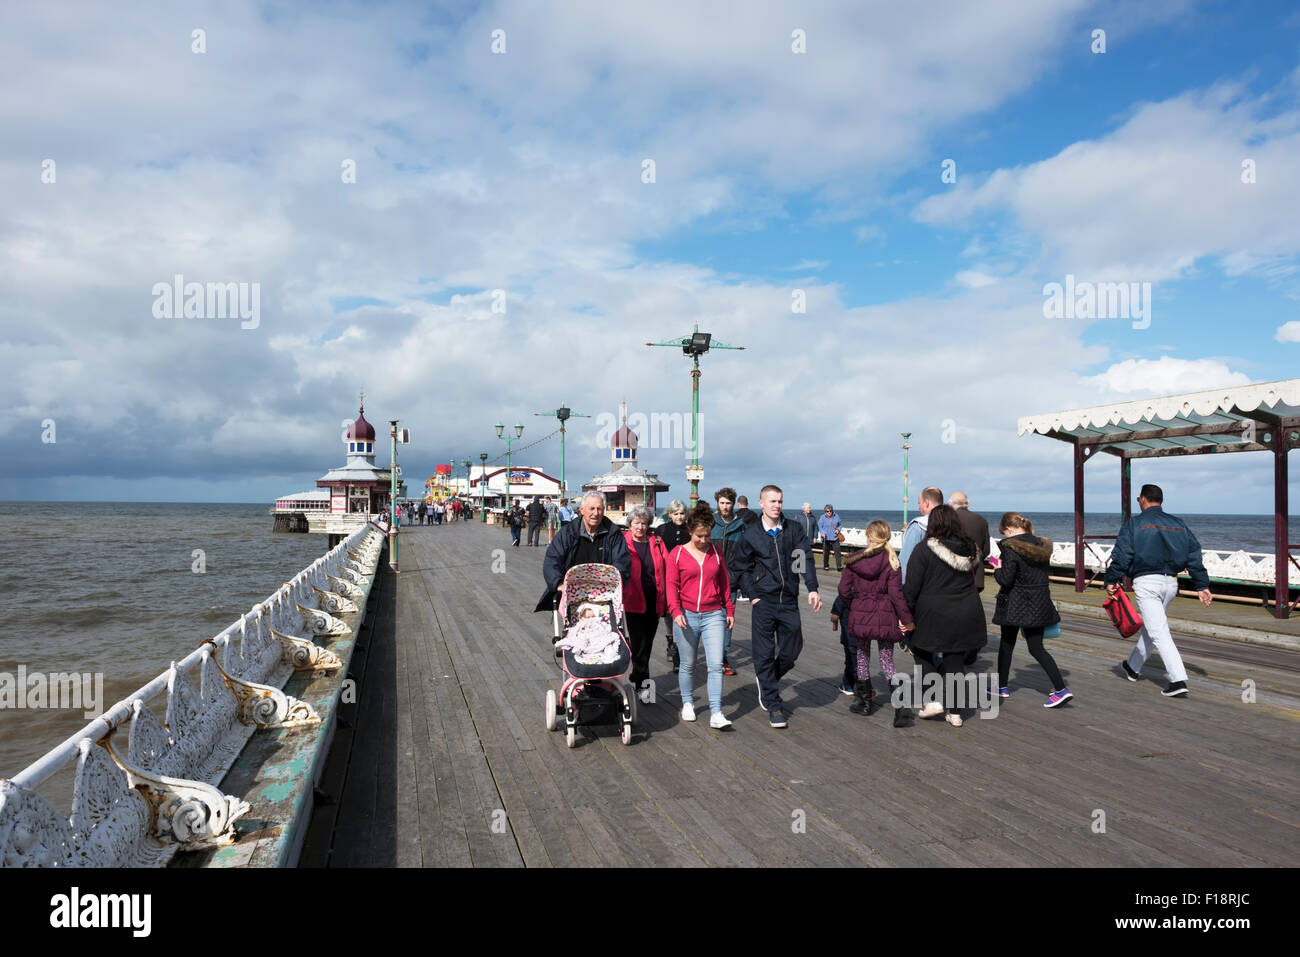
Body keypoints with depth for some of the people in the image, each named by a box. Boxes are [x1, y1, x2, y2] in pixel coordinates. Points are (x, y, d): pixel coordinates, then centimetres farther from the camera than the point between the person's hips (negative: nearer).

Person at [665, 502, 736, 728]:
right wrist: (676, 611, -14)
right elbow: (672, 585, -3)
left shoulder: (716, 551, 8)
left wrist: (729, 610, 14)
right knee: (688, 665, 10)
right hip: (687, 616, -1)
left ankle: (716, 714, -3)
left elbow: (724, 582, 15)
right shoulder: (677, 554, -1)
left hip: (713, 615, 1)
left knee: (716, 665, -7)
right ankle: (688, 703, 30)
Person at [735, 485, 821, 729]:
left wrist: (812, 589, -14)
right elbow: (743, 568, 7)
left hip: (789, 600, 2)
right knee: (764, 653, 0)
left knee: (792, 648, 8)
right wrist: (752, 596, -3)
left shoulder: (793, 529, 5)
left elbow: (805, 559, -2)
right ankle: (773, 705, 11)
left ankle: (766, 681, 35)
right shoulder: (751, 533, 1)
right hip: (763, 601, -2)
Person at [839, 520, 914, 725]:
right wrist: (906, 619, -3)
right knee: (887, 662, 6)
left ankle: (865, 702, 24)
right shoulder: (891, 561, -7)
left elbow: (844, 589, -1)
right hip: (885, 617, 0)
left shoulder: (854, 560, -2)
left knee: (862, 656, 17)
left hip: (860, 615, 0)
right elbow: (896, 593, -10)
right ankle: (901, 705, -10)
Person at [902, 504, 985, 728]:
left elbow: (911, 588, -11)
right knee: (955, 661, 11)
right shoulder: (967, 549, 4)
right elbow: (970, 581, 13)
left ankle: (937, 699, 6)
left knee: (922, 651, 16)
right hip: (966, 615, 5)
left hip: (934, 615, -4)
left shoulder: (923, 550, -11)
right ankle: (953, 712, 15)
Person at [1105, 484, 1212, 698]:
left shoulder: (1134, 523, -3)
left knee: (1159, 632, -8)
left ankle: (1179, 681, -17)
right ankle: (1134, 668, 36)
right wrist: (1202, 586, 11)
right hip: (1170, 583, 6)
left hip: (1146, 582, -6)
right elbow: (1194, 556, 10)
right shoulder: (1178, 524, 13)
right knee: (1149, 626, 21)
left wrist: (1111, 581, -2)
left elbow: (1121, 555, -9)